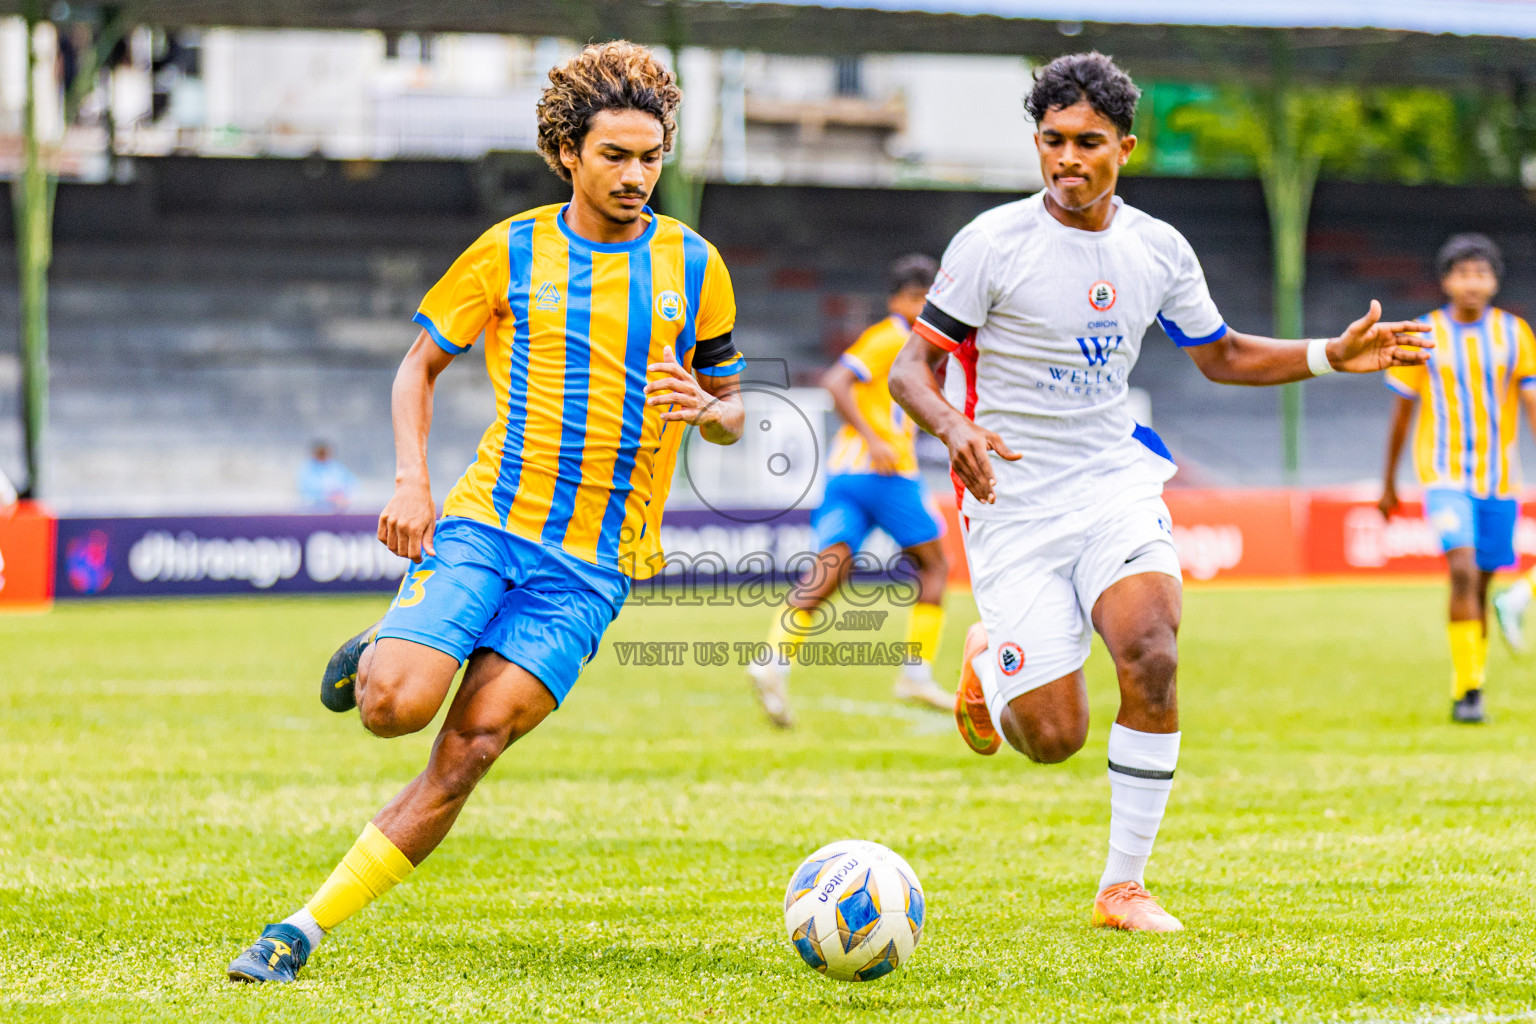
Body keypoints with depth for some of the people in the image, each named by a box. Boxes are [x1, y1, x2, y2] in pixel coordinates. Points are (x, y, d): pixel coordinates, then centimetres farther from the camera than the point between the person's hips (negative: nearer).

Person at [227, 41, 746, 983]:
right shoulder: (511, 253, 5)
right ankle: (378, 655, 17)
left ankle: (304, 930, -7)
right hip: (484, 521, 0)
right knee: (396, 706, -21)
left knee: (471, 748, -13)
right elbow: (420, 365, 13)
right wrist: (411, 480, -2)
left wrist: (706, 410, -8)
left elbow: (733, 408, 16)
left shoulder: (693, 265, 8)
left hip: (595, 562, 0)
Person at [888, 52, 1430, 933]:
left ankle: (1125, 887, -11)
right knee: (1054, 739, -10)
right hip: (1015, 501, -3)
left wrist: (1333, 356, 5)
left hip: (1117, 481, 3)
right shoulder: (992, 243, -9)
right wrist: (957, 432, -28)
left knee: (1152, 654, -26)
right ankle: (988, 667, 29)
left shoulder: (1158, 249, 4)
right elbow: (912, 369, -6)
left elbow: (1220, 355, 20)